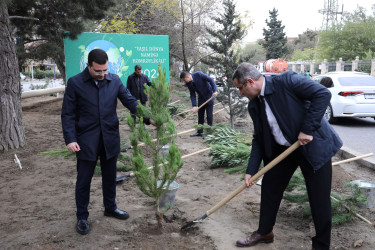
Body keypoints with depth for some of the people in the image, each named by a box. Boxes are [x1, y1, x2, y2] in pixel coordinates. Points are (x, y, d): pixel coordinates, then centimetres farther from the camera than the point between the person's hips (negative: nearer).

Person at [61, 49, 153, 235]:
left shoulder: (114, 80, 1)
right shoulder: (75, 83, -7)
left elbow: (130, 101, 1)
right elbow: (68, 114, -5)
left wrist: (148, 118, -13)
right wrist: (70, 139, -15)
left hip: (110, 138, 3)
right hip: (87, 140, -3)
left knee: (110, 176, 17)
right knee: (84, 180, 6)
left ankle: (110, 207, 38)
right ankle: (82, 217, 24)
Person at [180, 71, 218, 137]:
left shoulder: (198, 74, -22)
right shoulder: (188, 83, -5)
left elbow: (211, 80, -21)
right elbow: (192, 95, -5)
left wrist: (215, 91, -29)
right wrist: (194, 106, -16)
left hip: (209, 96, -6)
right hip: (201, 98, 6)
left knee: (209, 114, -3)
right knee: (200, 114, 8)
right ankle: (199, 132, 18)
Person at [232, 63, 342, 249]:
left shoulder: (285, 81, -19)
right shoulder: (254, 106, 1)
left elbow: (323, 94, -24)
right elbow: (259, 139, 5)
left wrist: (307, 129, -25)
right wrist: (251, 171, -2)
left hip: (313, 145, -7)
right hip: (282, 149, 7)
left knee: (319, 199, 2)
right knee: (269, 188, 12)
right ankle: (264, 232, 34)